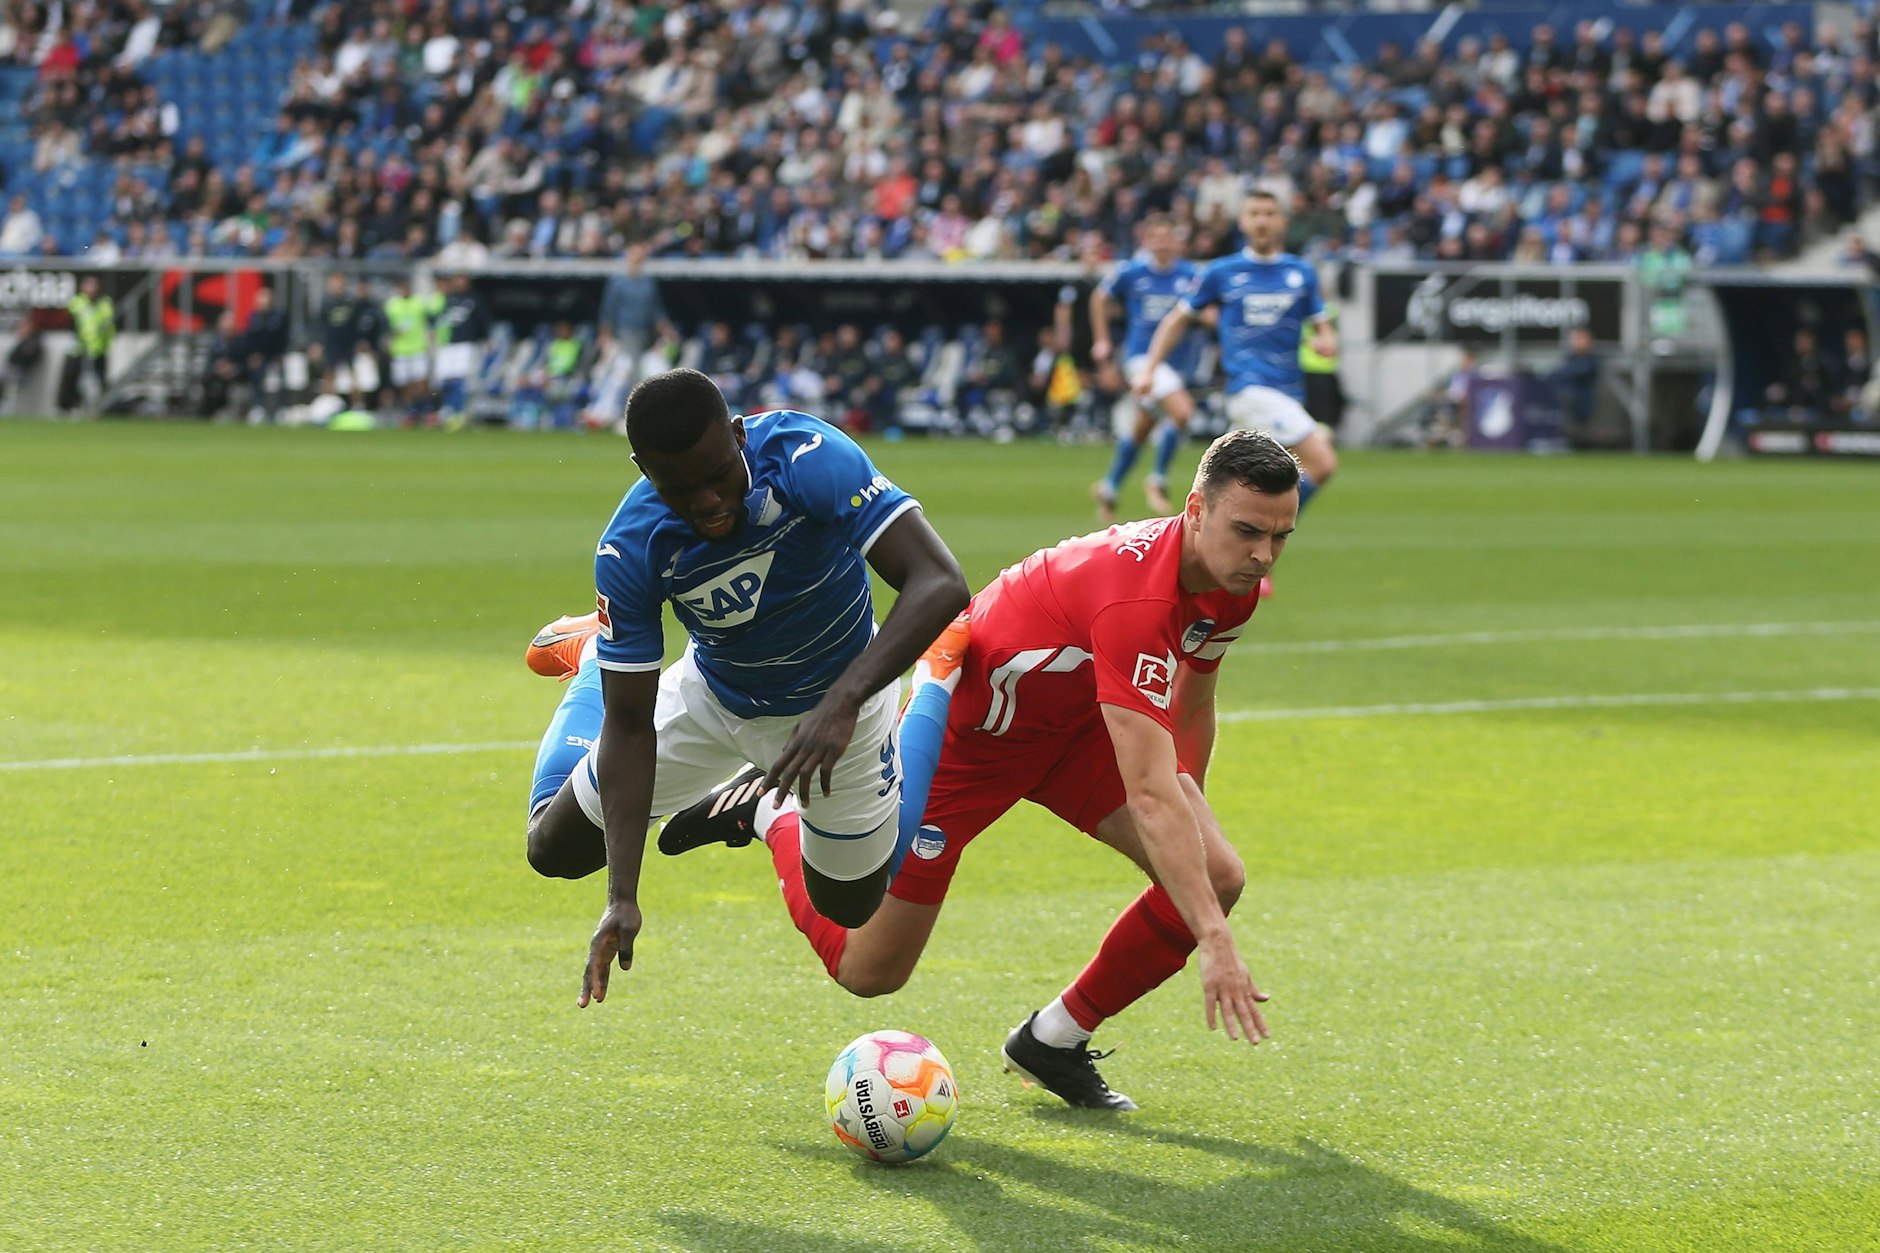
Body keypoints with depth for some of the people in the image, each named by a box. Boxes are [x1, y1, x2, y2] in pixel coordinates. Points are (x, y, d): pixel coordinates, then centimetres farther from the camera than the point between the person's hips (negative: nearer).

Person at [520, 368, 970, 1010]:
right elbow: (630, 725, -25)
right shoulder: (630, 550, -31)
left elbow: (939, 582, -44)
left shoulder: (807, 457, -38)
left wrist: (842, 704, -58)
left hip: (836, 704, -1)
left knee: (849, 907, 10)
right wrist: (623, 899, -33)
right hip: (713, 698, 1)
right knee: (556, 848, 9)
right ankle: (597, 660, 35)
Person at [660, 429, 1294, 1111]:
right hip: (967, 724, -8)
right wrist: (1213, 942, -49)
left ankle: (1055, 1040, 6)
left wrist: (1188, 817, 19)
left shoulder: (1232, 582, -13)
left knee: (1216, 876, -11)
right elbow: (1149, 795, -45)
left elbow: (1190, 705, 12)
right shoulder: (1136, 597, -41)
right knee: (866, 970, 0)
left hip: (1074, 722, 8)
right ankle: (771, 817, 27)